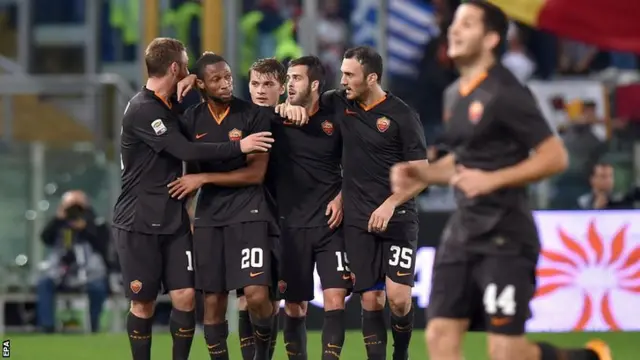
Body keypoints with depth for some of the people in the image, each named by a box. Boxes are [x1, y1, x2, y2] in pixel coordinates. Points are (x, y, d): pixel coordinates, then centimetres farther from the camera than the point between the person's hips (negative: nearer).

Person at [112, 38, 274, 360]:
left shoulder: (169, 107, 12)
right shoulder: (142, 110, -15)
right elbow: (185, 150, -22)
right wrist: (238, 147, -19)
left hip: (173, 220, 7)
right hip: (139, 224, -7)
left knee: (185, 297, -3)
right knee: (143, 303, 0)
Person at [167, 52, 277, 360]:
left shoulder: (253, 116, -7)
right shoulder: (191, 120, 4)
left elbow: (256, 173, -11)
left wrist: (204, 178, -13)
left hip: (247, 212, -4)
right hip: (208, 215, 4)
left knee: (256, 295, -15)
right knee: (213, 301, 3)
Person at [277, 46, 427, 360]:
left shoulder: (402, 115, -6)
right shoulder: (339, 104, 6)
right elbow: (296, 102, 20)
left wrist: (390, 204, -18)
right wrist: (289, 106, -4)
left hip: (397, 218, -3)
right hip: (358, 221, 3)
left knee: (398, 297, -12)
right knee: (370, 300, -1)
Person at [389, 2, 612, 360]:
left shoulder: (504, 93, -13)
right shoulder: (462, 93, 13)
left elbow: (555, 156, -16)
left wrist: (493, 180, -22)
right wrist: (426, 173, 10)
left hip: (504, 237, -8)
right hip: (463, 232, 8)